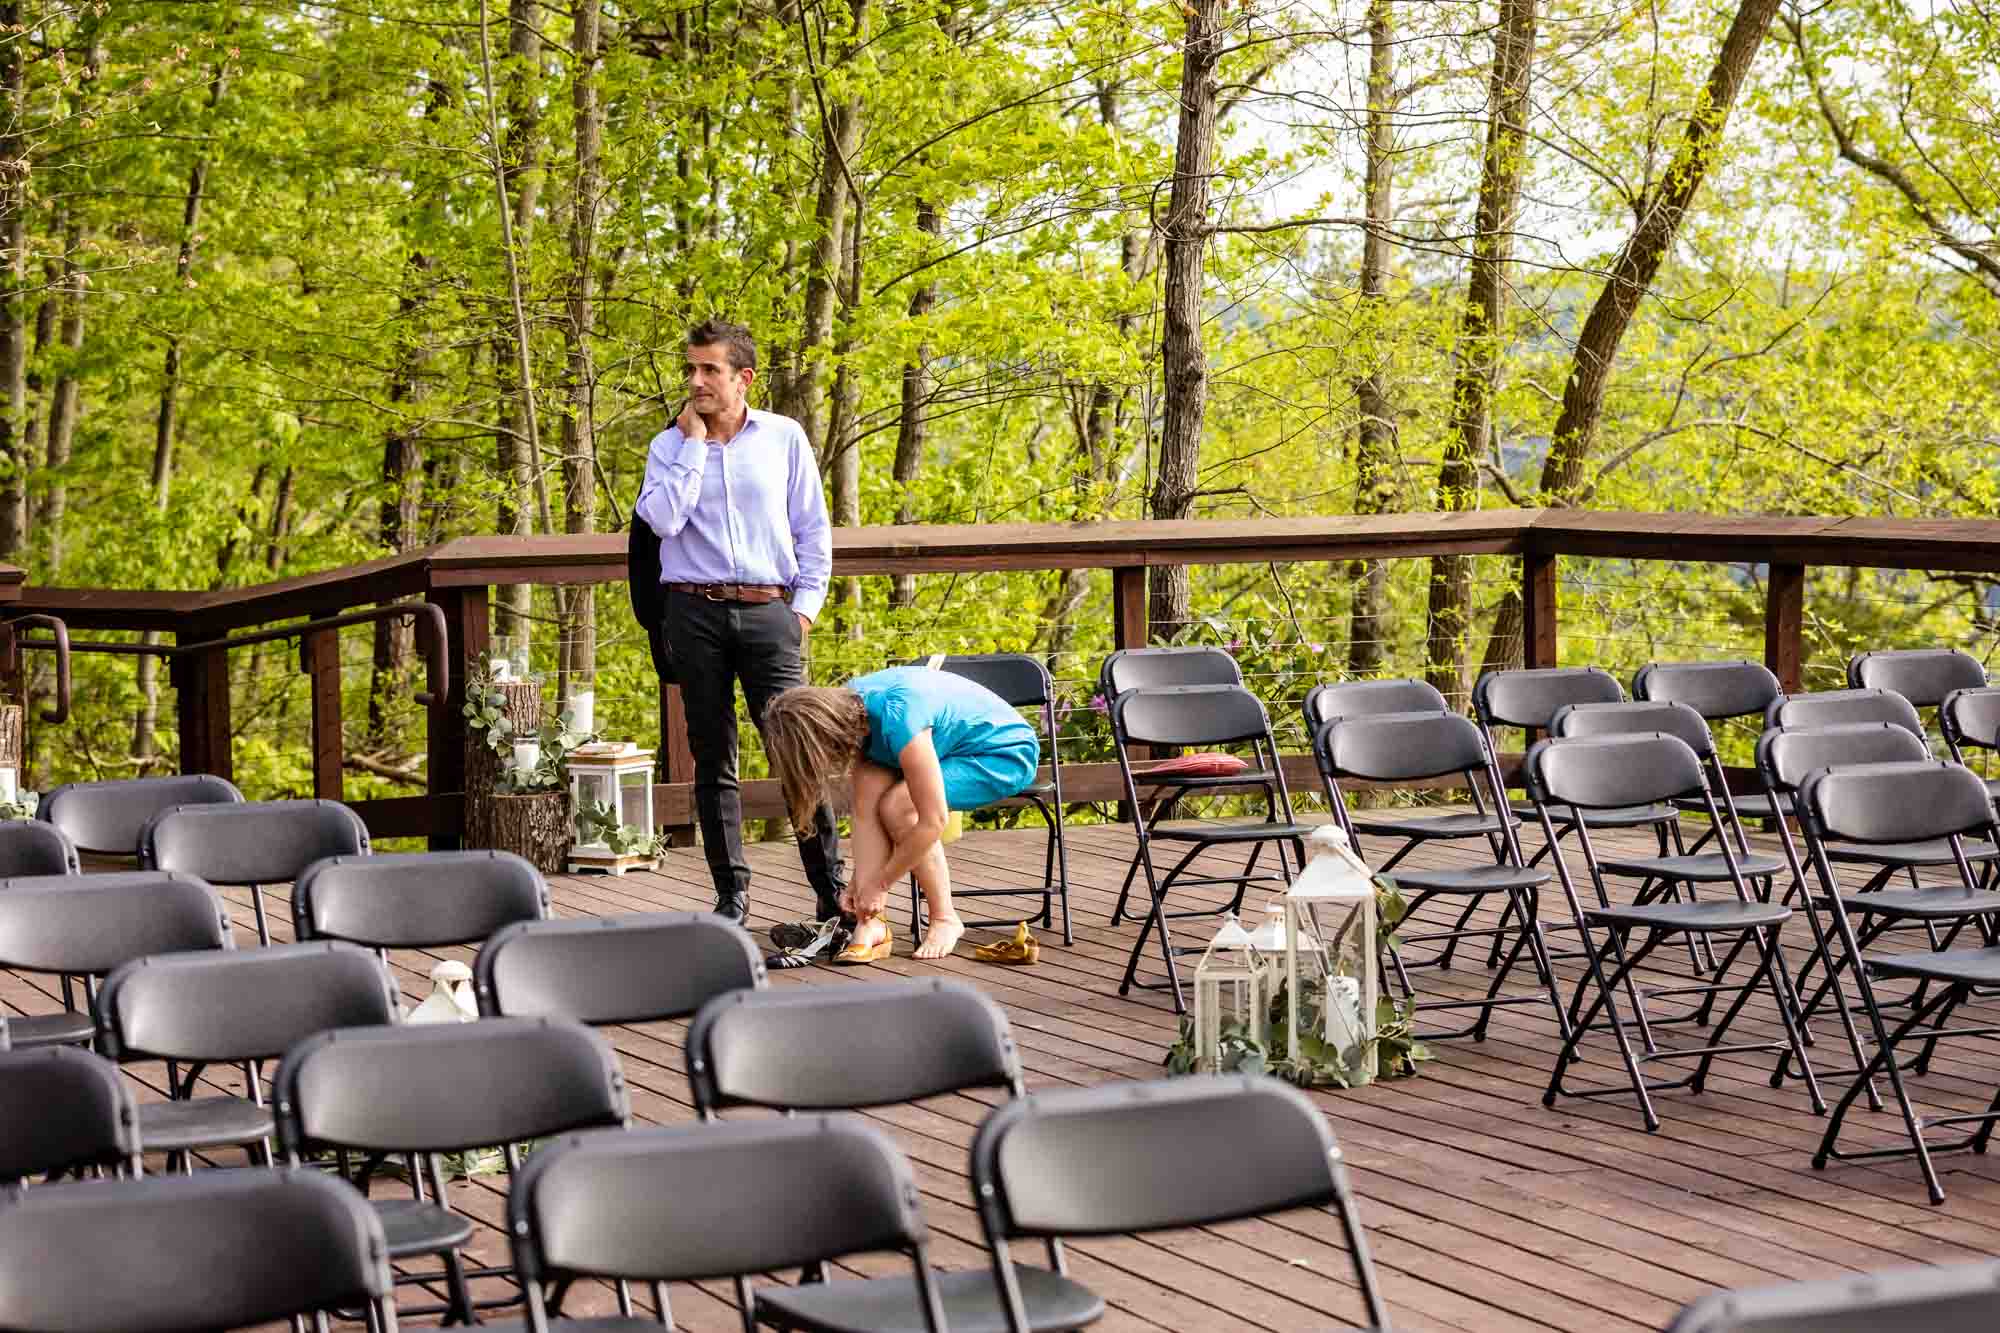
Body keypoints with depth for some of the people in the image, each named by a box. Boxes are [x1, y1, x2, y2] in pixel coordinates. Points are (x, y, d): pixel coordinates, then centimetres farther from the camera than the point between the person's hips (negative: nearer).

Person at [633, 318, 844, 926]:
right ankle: (731, 892, 11)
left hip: (769, 610, -1)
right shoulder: (669, 446, 8)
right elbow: (663, 519, -9)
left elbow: (814, 529, 11)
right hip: (694, 612, 1)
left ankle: (832, 891, -5)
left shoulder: (784, 437, 7)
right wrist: (694, 443, -5)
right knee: (712, 757, 4)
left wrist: (806, 604, 3)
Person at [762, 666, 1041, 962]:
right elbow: (864, 811, -4)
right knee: (870, 789, -18)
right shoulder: (850, 711, -11)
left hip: (1005, 751, -8)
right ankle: (871, 924, -18)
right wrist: (860, 880, -8)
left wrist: (879, 884, -23)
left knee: (898, 806, -27)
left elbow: (932, 823, -32)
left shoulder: (897, 719, -35)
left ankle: (945, 918, -11)